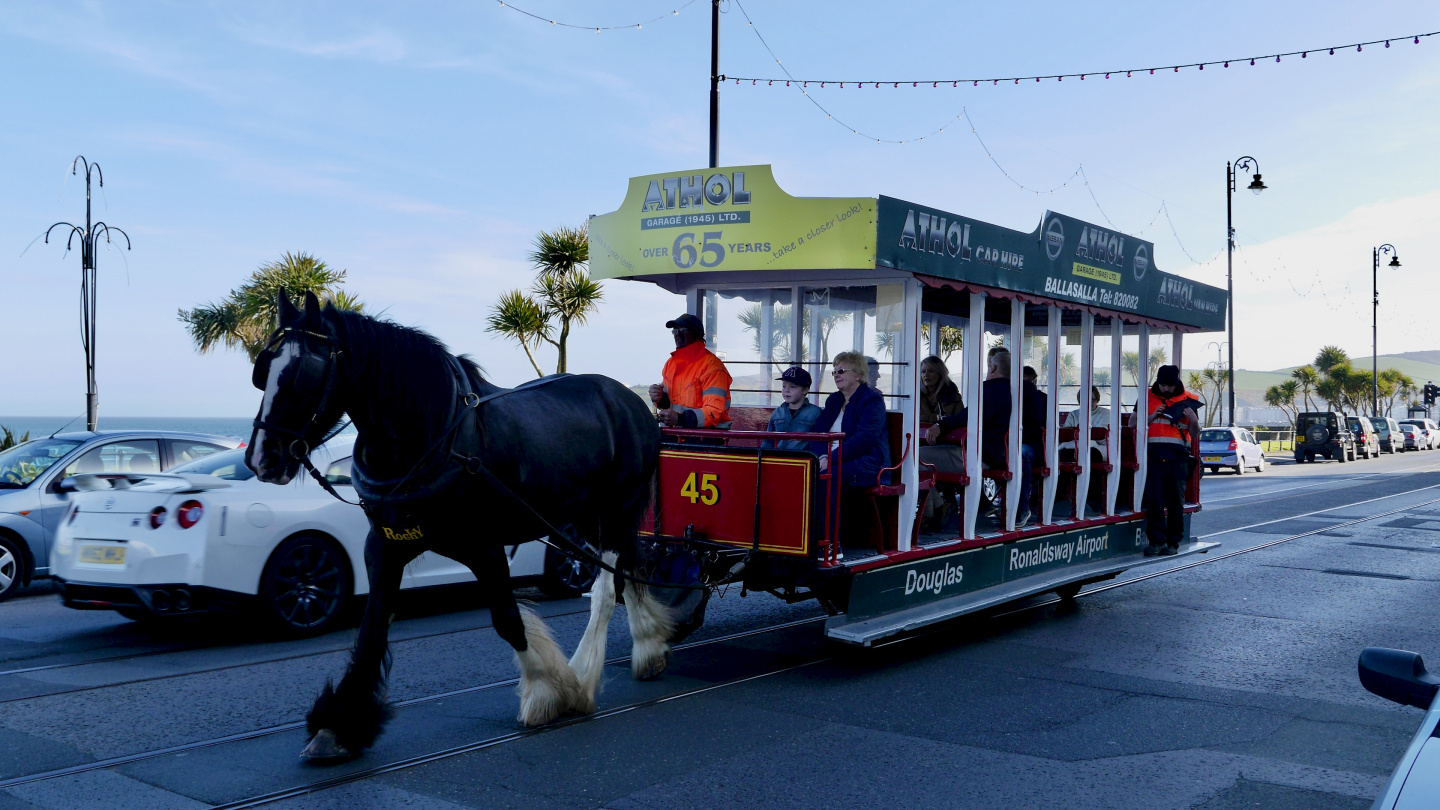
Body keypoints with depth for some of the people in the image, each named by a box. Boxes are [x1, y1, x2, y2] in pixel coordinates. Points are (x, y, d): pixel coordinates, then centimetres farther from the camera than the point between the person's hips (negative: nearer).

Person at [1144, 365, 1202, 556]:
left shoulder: (1187, 400, 10)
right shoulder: (1147, 397, 11)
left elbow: (1194, 432, 12)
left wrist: (1193, 420, -9)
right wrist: (1152, 416, -5)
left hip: (1177, 456, 0)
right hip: (1153, 454, 0)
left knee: (1176, 501, 2)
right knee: (1154, 499, -6)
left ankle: (1173, 542, 9)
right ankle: (1157, 540, -2)